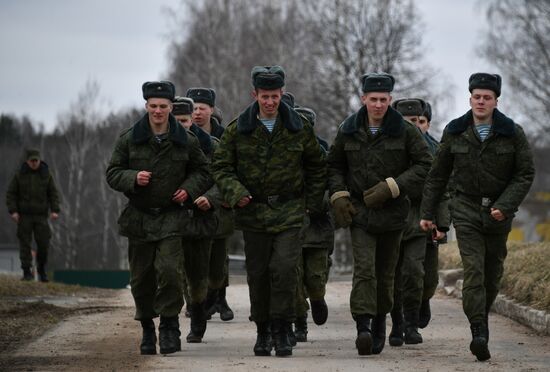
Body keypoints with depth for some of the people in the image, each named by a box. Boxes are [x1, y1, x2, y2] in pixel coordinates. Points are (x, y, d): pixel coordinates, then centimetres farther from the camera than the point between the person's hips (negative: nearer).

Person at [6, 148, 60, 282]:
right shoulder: (19, 175, 0)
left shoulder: (46, 175, 2)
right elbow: (10, 194, 1)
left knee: (44, 244, -4)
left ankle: (41, 269, 18)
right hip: (24, 215, -1)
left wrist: (55, 211, -9)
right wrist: (13, 211, -11)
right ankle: (27, 272, -1)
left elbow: (53, 194, 3)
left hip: (41, 215, 1)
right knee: (25, 244, -4)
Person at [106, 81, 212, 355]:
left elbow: (203, 171, 14)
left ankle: (169, 327, -5)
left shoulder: (186, 141, 1)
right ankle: (147, 329, 22)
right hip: (139, 217, 1)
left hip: (172, 217, -1)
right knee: (141, 278, 6)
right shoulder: (128, 139, 1)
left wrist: (189, 189, -5)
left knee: (169, 270, -17)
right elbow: (112, 173, 4)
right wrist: (133, 178, -16)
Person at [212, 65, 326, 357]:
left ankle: (281, 330, -6)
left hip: (289, 212, -1)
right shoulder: (238, 129, 1)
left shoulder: (299, 128, 3)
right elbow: (221, 166, 5)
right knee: (258, 274, 5)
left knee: (285, 268, -14)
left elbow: (317, 167, 14)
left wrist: (313, 204, 9)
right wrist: (235, 193, -13)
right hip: (253, 211, 1)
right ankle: (262, 330, 18)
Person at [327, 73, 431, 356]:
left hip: (392, 212, 0)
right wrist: (338, 195, 0)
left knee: (385, 272, 9)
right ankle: (363, 327, -25)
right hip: (359, 211, 0)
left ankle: (379, 322, 28)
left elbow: (424, 165, -3)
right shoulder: (348, 131, 4)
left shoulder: (405, 131, -2)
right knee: (364, 268, -16)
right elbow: (335, 165, 16)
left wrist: (391, 187, -13)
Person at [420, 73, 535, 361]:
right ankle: (480, 335, -23)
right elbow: (438, 175, 8)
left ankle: (481, 317, 31)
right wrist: (427, 213, 6)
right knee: (473, 270, -14)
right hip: (466, 210, -1)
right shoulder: (455, 132, 1)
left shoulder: (512, 133, -2)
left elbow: (525, 174, -1)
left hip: (499, 212, 1)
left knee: (493, 272, 8)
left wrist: (505, 205, -14)